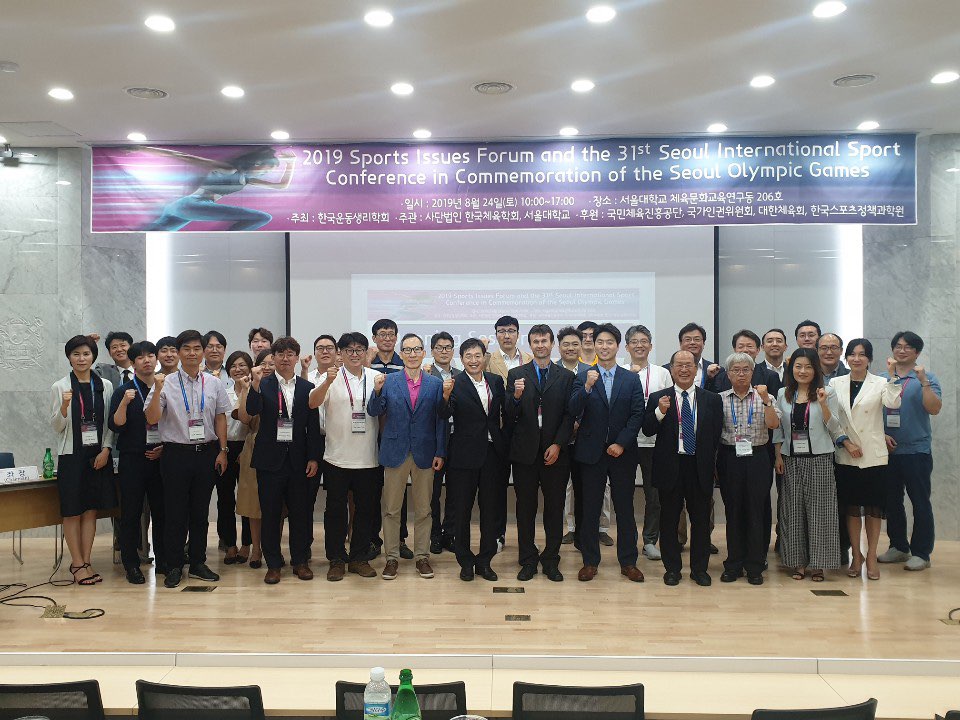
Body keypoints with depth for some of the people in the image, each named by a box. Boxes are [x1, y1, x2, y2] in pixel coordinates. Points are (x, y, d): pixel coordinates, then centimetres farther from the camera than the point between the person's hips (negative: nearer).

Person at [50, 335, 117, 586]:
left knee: (91, 509, 6)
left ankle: (85, 562, 14)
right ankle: (78, 564, 11)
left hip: (98, 455, 2)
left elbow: (110, 423, 6)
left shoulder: (105, 386, 4)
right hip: (71, 454, -2)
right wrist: (64, 406, -21)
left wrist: (105, 450, -6)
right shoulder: (60, 387, -2)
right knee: (72, 511, 2)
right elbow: (56, 427, -2)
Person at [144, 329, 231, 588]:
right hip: (176, 453, -2)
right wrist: (158, 390, -21)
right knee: (175, 511, 5)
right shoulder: (166, 384, -4)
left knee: (200, 511, 12)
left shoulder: (213, 383, 4)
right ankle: (174, 566, 16)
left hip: (206, 452, 2)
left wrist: (222, 451, 4)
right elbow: (151, 419, -8)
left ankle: (198, 562, 24)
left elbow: (220, 418, 8)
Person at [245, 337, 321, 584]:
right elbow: (252, 411, -14)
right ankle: (273, 564, 15)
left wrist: (313, 458, 0)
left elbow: (313, 425, 5)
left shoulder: (307, 387, 6)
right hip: (270, 457, -1)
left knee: (300, 512, 6)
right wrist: (255, 384, -26)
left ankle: (300, 561, 19)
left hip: (298, 458, 1)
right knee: (270, 513, 4)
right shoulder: (263, 385, 3)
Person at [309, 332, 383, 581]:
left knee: (367, 509, 10)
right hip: (337, 457, -2)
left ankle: (359, 558, 24)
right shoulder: (332, 378, -2)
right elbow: (313, 403, -16)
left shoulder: (377, 378, 4)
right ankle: (336, 560, 19)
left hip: (369, 458, 2)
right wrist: (328, 382, -29)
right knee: (336, 510, 7)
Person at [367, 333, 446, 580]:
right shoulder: (389, 381, 1)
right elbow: (375, 412, -3)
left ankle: (422, 556, 22)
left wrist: (440, 452, -3)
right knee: (391, 509, 6)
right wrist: (377, 392, -22)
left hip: (425, 453, 1)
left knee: (423, 510, 10)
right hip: (395, 452, 0)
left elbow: (440, 420, 2)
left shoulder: (435, 384, 3)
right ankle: (392, 557, 18)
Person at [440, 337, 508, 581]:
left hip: (492, 452, 4)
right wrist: (446, 396, -37)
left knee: (491, 509, 10)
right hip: (465, 454, -4)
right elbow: (444, 416, -21)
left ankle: (484, 561, 24)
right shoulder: (455, 383, -8)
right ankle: (465, 561, 21)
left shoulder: (496, 381, 6)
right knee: (462, 510, 8)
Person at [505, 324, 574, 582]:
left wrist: (557, 445, -9)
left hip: (555, 452, 0)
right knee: (526, 507, 7)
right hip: (525, 452, 0)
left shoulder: (566, 376, 6)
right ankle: (528, 560, 17)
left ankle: (551, 560, 18)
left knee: (555, 507, 6)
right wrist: (516, 396, -21)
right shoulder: (516, 374, 5)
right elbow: (509, 415, -1)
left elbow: (569, 415, 1)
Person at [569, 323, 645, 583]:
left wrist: (622, 443, -11)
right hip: (591, 452, -1)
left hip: (622, 452, 1)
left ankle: (628, 562, 17)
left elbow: (637, 415, -1)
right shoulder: (583, 377, 1)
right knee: (590, 509, 6)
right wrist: (587, 387, -26)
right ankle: (590, 561, 16)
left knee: (625, 508, 7)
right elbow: (573, 411, -11)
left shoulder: (631, 379, 5)